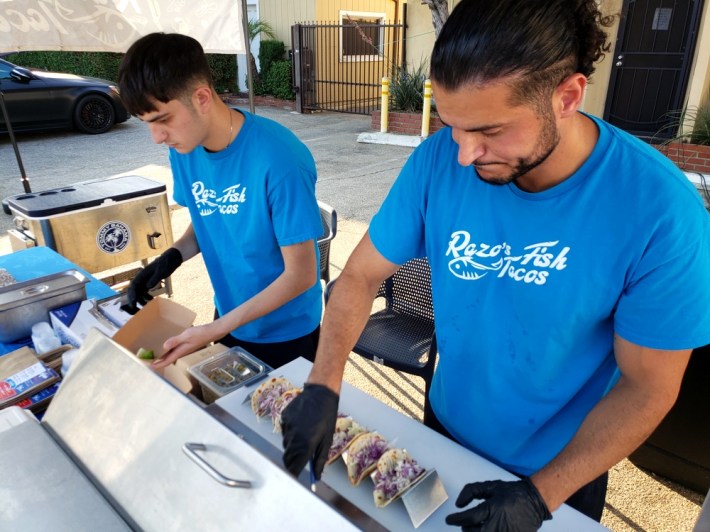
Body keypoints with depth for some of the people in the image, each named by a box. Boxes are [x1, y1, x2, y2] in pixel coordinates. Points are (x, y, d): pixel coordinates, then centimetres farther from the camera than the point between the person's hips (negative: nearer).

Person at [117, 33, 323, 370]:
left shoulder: (279, 160, -29)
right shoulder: (184, 151, -8)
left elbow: (300, 274, -24)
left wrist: (215, 330, -25)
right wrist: (172, 257, -11)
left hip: (286, 332, -5)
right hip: (230, 319, 6)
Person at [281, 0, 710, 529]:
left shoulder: (662, 211, -27)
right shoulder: (437, 160, -21)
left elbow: (648, 387, -18)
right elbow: (360, 277, -13)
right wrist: (322, 385, -23)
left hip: (560, 470, -3)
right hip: (446, 428, 4)